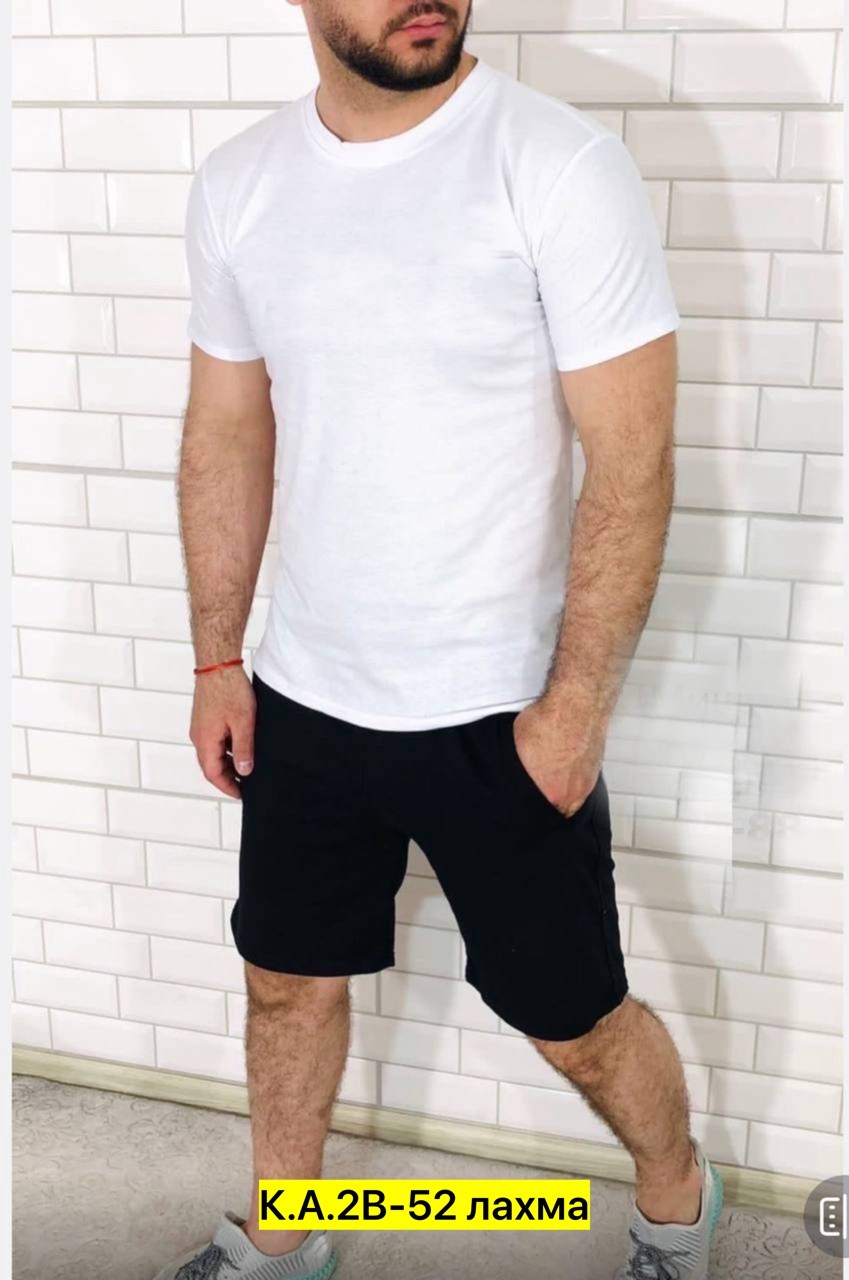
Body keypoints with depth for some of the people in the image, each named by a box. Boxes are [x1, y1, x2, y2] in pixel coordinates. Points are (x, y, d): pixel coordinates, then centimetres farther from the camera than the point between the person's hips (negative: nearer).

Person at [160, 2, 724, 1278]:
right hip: (303, 695, 5)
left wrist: (576, 703, -15)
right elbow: (226, 435, 8)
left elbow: (632, 462, -14)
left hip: (499, 709, -4)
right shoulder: (238, 182, 1)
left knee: (573, 1017, 11)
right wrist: (216, 659, 8)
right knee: (288, 976, 20)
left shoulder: (564, 166, -15)